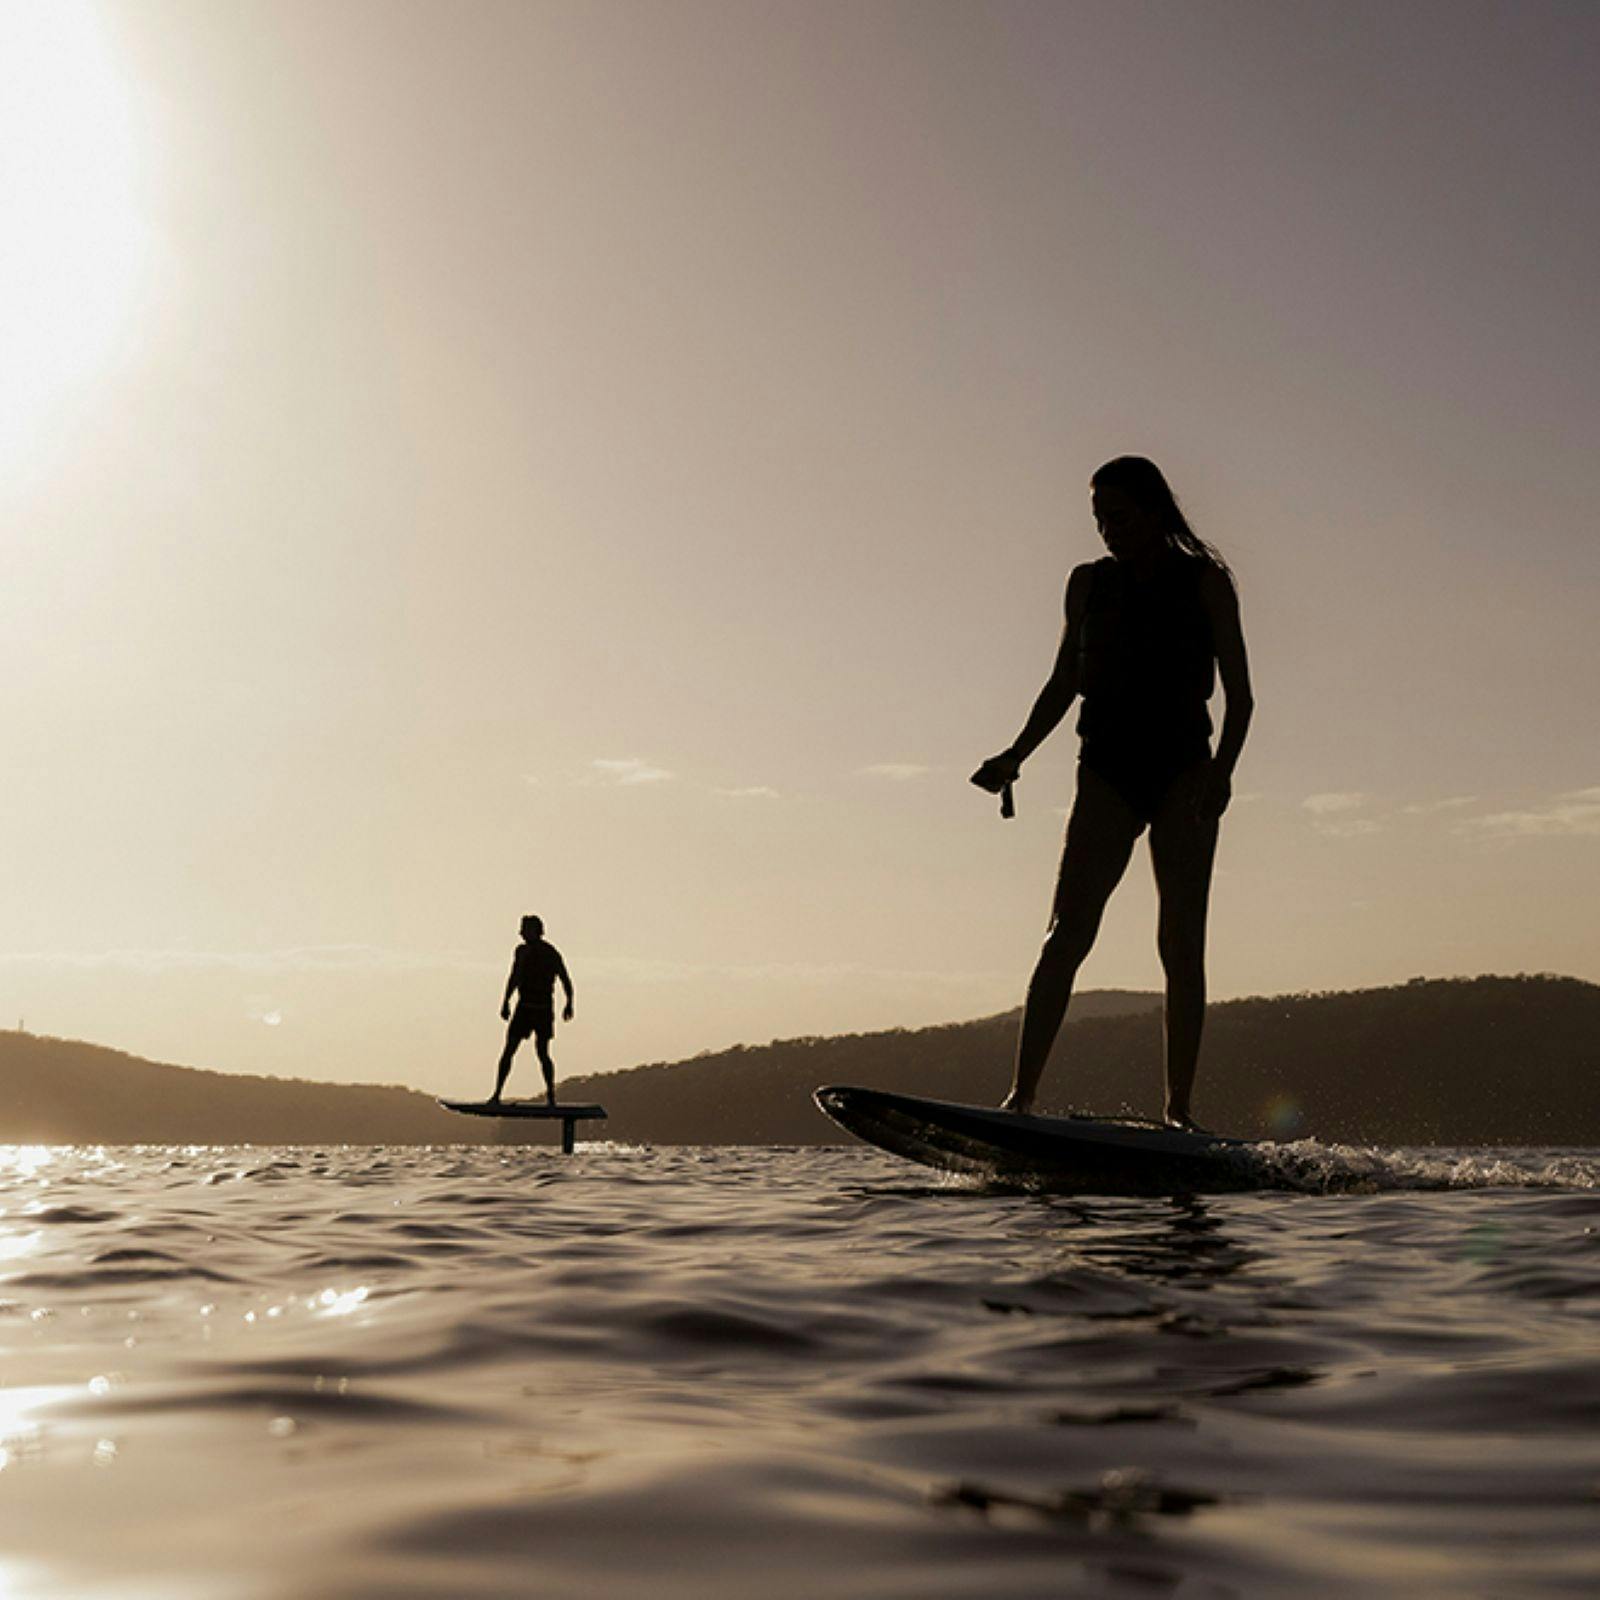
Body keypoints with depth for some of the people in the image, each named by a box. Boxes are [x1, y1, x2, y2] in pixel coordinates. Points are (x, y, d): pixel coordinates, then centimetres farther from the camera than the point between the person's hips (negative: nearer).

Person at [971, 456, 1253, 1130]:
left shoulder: (1205, 582, 4)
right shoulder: (1088, 583, 14)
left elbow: (1239, 695, 0)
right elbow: (1064, 685, 21)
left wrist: (1221, 769, -17)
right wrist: (1015, 756, 9)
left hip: (1183, 771, -2)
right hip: (1107, 770, 2)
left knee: (1182, 943, -5)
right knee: (1067, 933, -11)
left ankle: (1179, 1108, -1)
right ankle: (1020, 1095, -18)